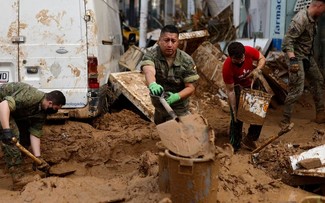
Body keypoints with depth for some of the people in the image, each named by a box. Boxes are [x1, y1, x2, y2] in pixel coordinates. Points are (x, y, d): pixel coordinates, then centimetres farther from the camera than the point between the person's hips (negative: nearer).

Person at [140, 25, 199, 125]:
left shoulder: (187, 61, -16)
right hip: (158, 106, 2)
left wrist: (176, 97, -37)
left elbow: (191, 87, -15)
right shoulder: (151, 55, -18)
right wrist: (152, 84, -64)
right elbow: (148, 71, -40)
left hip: (178, 109, -2)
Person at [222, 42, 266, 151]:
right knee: (237, 117, -5)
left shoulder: (249, 51, -32)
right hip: (238, 87, -4)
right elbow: (230, 91, -27)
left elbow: (262, 58, -11)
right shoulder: (227, 67, -36)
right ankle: (234, 146, 9)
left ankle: (249, 139, 24)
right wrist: (234, 110, -26)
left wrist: (257, 69, -32)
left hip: (252, 84, 4)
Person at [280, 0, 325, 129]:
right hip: (297, 58, -10)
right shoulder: (301, 20, -24)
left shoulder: (312, 18, 5)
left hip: (308, 57, 10)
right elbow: (287, 41, -29)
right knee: (296, 90, -10)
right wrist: (292, 60, -38)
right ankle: (285, 121, 0)